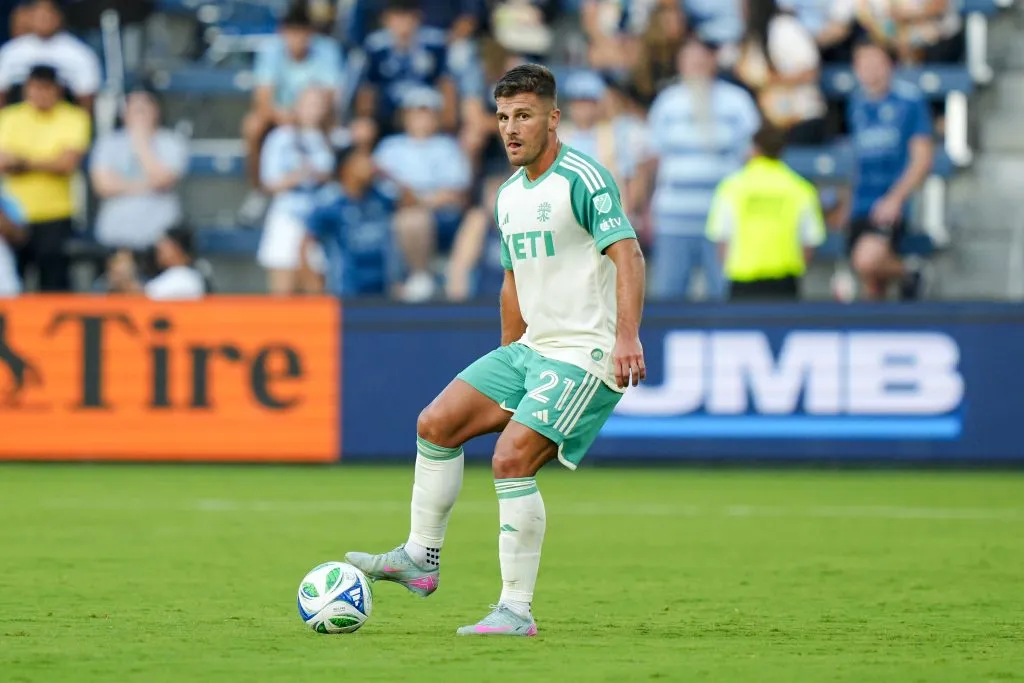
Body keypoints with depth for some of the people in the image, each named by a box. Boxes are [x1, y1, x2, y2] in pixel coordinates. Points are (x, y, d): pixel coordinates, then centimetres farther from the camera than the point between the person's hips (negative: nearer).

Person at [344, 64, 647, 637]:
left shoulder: (583, 179, -13)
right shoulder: (509, 196, 14)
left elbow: (627, 253, -23)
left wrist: (627, 334, -36)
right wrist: (506, 366, 25)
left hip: (585, 354, -9)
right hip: (531, 348, 9)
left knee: (511, 459, -20)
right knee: (436, 424, 5)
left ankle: (517, 611, -15)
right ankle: (421, 559, 15)